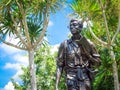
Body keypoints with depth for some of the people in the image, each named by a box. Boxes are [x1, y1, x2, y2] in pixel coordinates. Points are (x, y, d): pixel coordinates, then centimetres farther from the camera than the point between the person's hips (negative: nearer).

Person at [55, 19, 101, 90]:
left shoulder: (88, 44, 7)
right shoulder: (64, 44, 5)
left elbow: (98, 62, 12)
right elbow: (60, 66, 3)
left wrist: (88, 55, -7)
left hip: (85, 79, 1)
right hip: (71, 80, -1)